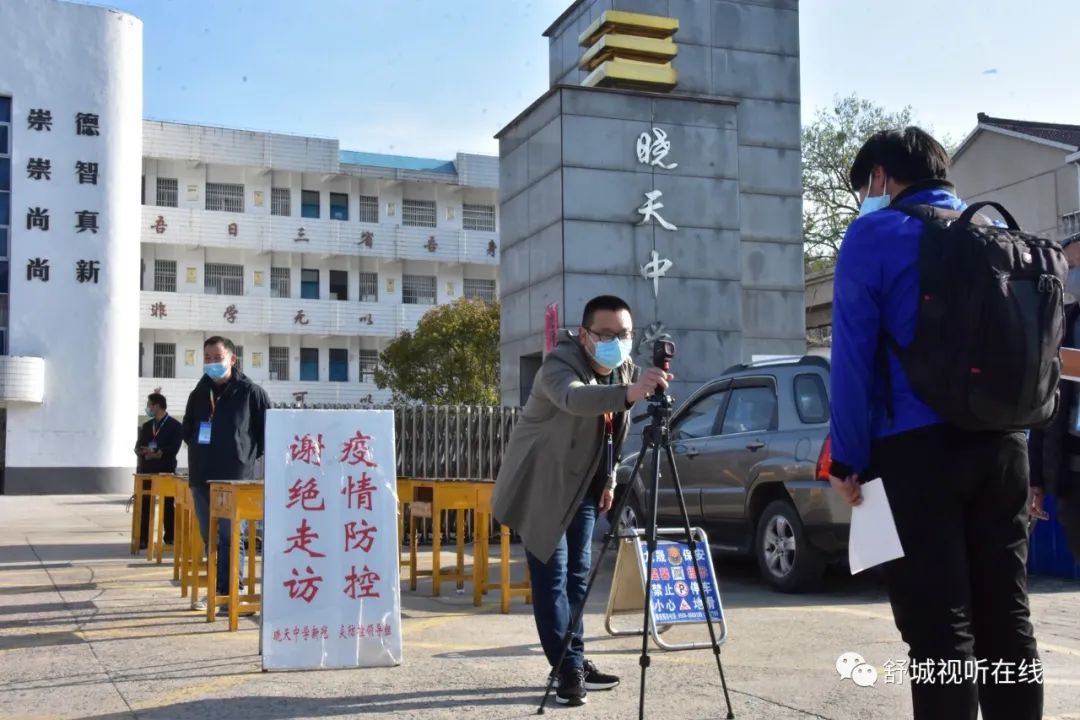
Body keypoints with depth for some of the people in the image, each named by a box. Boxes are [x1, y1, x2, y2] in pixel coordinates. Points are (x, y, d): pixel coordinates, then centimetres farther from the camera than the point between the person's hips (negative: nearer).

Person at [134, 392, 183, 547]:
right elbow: (138, 447, 7)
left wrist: (156, 452, -19)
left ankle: (170, 538, 7)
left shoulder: (175, 426, -2)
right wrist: (145, 451, -14)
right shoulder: (146, 426, 15)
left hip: (166, 470, -4)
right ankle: (143, 538, 5)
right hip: (146, 470, 4)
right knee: (144, 505, 1)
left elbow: (173, 449, -11)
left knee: (167, 505, 1)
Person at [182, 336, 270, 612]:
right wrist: (198, 451, 14)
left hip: (235, 478, -6)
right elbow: (187, 430, 28)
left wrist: (248, 457, -4)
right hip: (202, 477, 6)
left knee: (229, 537, -8)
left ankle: (228, 593, -4)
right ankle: (216, 591, 19)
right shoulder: (199, 393, 14)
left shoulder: (250, 392, -4)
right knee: (209, 538, 11)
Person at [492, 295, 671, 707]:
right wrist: (628, 393, -66)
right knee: (552, 578, -9)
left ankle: (575, 661, 22)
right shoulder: (560, 364, -26)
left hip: (582, 485, 8)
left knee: (577, 575, 12)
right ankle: (568, 670, -3)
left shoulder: (625, 368, 0)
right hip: (542, 485, -7)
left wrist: (609, 479, 12)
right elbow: (574, 397, -50)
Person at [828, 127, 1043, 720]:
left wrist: (847, 458, -5)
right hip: (1001, 445, 6)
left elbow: (853, 354, -8)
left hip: (916, 448, -6)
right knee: (1006, 617, 11)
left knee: (938, 628, -4)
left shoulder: (875, 234, -2)